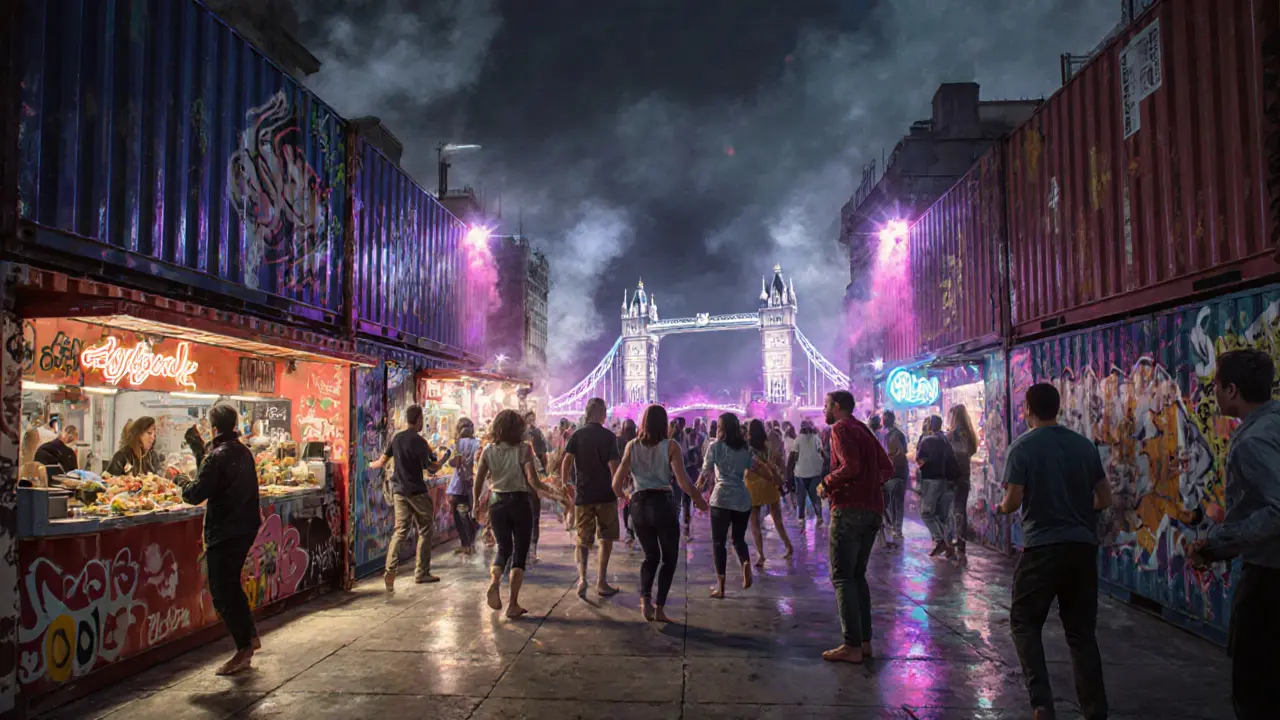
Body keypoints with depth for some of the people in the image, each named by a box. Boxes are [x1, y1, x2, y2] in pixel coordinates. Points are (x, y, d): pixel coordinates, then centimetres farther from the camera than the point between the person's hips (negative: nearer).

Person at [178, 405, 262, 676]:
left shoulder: (217, 456, -17)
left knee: (222, 591, 0)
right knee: (231, 584, 23)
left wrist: (183, 481, 3)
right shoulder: (244, 452, 9)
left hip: (224, 532, -9)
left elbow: (196, 494, -18)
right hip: (245, 528, 9)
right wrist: (199, 449, 22)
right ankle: (250, 636, 30)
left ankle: (243, 650, 4)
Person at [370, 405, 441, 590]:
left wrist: (371, 465, 32)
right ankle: (421, 573, 11)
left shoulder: (396, 438, 6)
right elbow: (431, 468, -8)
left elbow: (382, 462, 12)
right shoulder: (420, 441, -11)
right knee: (425, 530, 7)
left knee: (400, 531, 4)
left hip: (399, 491, 6)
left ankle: (390, 570, -12)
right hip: (417, 492, -6)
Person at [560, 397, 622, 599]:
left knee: (583, 540, 9)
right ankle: (601, 582, 11)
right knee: (606, 538, 12)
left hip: (582, 495, 2)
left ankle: (582, 577, -12)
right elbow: (613, 466, -10)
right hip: (605, 494, -2)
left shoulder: (577, 435, 2)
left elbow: (566, 460, -7)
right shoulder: (609, 436, -5)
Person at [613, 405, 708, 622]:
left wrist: (622, 495, 21)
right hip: (662, 504, -3)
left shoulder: (632, 446, 4)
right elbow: (683, 482, -12)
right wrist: (700, 501, 1)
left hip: (638, 505, 4)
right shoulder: (670, 446, -5)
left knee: (651, 556, 20)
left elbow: (617, 483, 1)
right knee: (669, 558, 13)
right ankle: (659, 608, 6)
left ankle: (645, 598, -2)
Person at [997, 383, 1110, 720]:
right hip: (1083, 546, 4)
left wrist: (1002, 507, 12)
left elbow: (1013, 501, -10)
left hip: (1042, 546, -4)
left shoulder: (1023, 446, -7)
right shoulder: (1084, 445, 7)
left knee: (1025, 623, 9)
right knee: (1081, 631, 13)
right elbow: (1105, 499, 11)